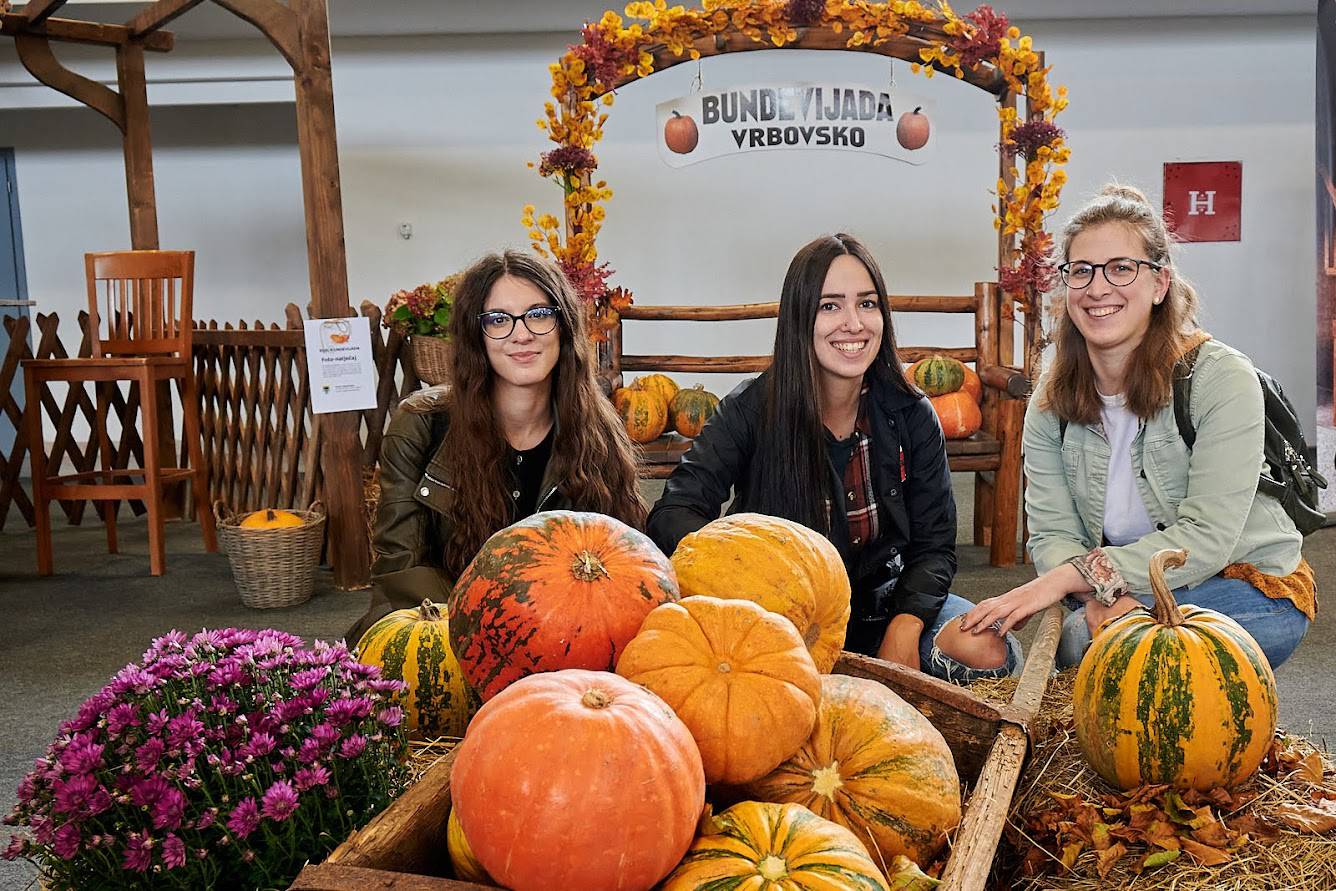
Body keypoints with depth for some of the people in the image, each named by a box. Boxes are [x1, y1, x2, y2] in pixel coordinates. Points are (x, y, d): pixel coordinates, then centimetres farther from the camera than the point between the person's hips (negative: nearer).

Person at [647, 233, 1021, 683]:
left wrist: (905, 625, -22)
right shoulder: (752, 409, -14)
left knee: (990, 654, -23)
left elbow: (933, 545, -2)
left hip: (879, 599, 2)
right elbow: (672, 515, -22)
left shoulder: (910, 415, -5)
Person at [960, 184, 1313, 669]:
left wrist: (1066, 579, -31)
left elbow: (1207, 537, -23)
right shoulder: (1051, 399, -2)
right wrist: (1100, 595, -31)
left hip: (1252, 589, -4)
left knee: (1077, 641, -29)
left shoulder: (1221, 379, -17)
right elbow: (1052, 534, -8)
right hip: (1136, 589, 5)